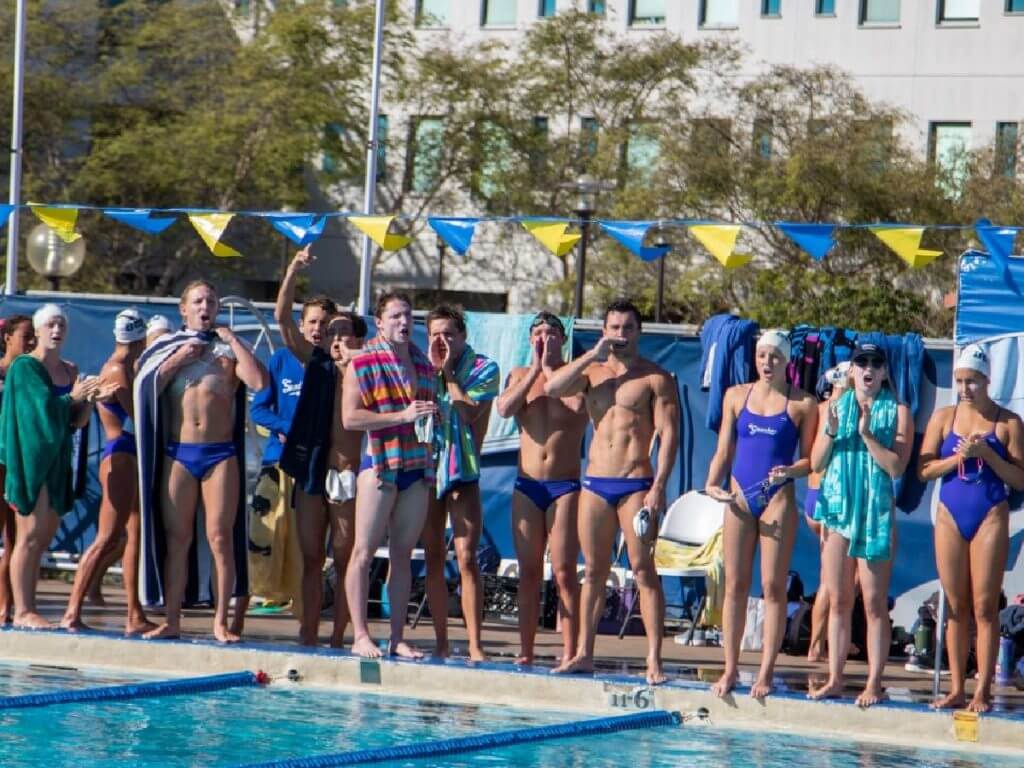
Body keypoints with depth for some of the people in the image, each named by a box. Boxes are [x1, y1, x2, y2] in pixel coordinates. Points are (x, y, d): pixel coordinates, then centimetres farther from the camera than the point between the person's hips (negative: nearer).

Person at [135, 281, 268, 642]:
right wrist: (178, 359, -5)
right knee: (176, 538, 1)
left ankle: (221, 622, -3)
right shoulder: (168, 348, 13)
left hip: (221, 454, -1)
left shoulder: (229, 349, 9)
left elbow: (259, 381, -10)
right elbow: (145, 388, 0)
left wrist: (232, 340, -5)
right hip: (177, 453, 1)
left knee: (220, 537, -5)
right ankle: (171, 620, 4)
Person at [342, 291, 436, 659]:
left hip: (417, 467, 6)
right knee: (364, 552, -4)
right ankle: (361, 636, -3)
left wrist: (430, 416, 4)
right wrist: (402, 416, -17)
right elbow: (350, 417, -12)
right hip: (379, 463, -6)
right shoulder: (363, 363, -4)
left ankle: (397, 638, 9)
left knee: (403, 555, 7)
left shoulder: (423, 364, 14)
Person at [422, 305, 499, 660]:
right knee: (433, 559, 4)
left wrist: (448, 372, -9)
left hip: (462, 471, -3)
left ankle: (475, 645, -14)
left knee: (466, 558, -12)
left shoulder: (483, 369, -1)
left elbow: (468, 412, -14)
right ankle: (441, 642, 10)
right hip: (426, 468, 4)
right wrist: (432, 368, -9)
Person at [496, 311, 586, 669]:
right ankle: (525, 651, 8)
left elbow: (578, 406, -18)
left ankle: (569, 653, -6)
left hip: (565, 486, -3)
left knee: (564, 572, -7)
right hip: (528, 484, 3)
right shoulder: (520, 375, 11)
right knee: (528, 573, 5)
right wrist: (535, 370, -9)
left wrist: (550, 368, -12)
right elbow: (505, 409, -8)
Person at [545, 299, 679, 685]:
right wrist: (593, 355, -7)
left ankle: (654, 660, -10)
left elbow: (668, 434, -5)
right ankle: (584, 652, 13)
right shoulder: (592, 371, 13)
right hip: (595, 483, 4)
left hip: (636, 484, -4)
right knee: (593, 571, 8)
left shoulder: (656, 378, 1)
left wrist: (659, 486, -15)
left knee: (643, 571, -8)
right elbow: (552, 388, -4)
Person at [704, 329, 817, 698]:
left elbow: (809, 459, 4)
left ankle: (765, 672, 2)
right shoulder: (736, 396, 11)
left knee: (773, 586, -2)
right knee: (735, 585, 3)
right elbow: (724, 451, 12)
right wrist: (712, 485, -4)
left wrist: (789, 470, -17)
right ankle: (730, 668, 9)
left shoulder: (803, 404, 3)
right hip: (740, 496, 3)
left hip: (778, 498, -3)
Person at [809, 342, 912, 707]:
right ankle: (835, 679, 12)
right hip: (837, 509, 4)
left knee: (874, 603, -4)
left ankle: (874, 683, -1)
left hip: (876, 514, -4)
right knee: (838, 601, 7)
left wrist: (867, 434, -16)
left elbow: (896, 467, -9)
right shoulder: (836, 406, 11)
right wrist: (831, 431, -8)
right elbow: (815, 463, 8)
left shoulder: (897, 411, 0)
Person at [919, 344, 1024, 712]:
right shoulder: (943, 417, 8)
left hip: (990, 516, -3)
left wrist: (986, 454, -13)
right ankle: (956, 689, 9)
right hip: (950, 516, 3)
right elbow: (924, 469, 4)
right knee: (956, 607, 5)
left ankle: (982, 691, -4)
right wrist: (958, 457, -11)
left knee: (985, 606, -5)